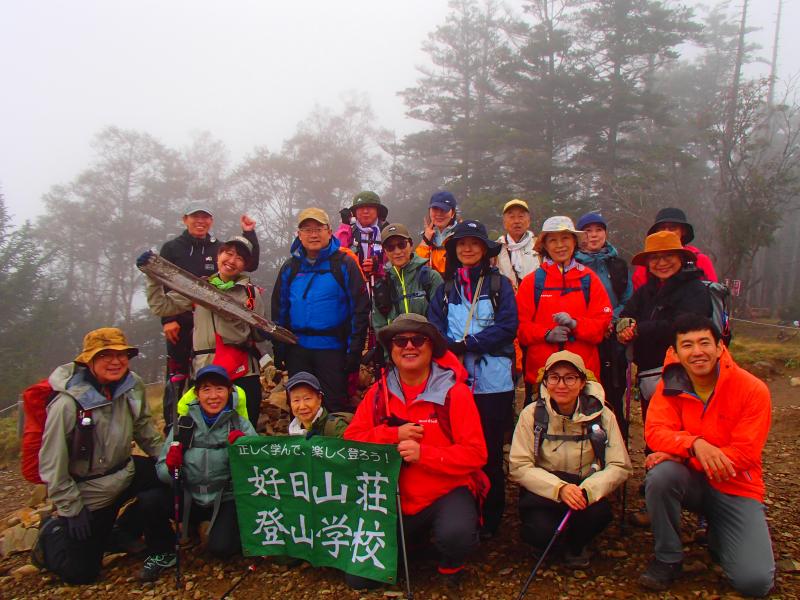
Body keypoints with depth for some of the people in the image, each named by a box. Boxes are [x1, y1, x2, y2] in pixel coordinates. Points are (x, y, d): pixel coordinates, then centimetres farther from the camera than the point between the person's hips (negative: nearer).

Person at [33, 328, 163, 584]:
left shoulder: (133, 386, -10)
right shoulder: (68, 403, -28)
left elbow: (144, 428, 6)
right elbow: (52, 462, -21)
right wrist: (71, 510, -15)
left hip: (124, 474, 5)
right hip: (87, 493, -5)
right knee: (81, 573, 1)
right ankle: (52, 534, 32)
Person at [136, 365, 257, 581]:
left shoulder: (240, 424, -5)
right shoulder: (185, 424, 0)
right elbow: (162, 472, -3)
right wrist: (171, 468, -25)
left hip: (226, 499, -2)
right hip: (189, 497, 2)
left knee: (221, 548, -24)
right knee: (147, 500, -21)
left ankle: (234, 529, 12)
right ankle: (163, 552, 6)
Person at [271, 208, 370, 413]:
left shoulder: (345, 264, -4)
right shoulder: (290, 268, 8)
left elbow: (360, 309, -7)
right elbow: (279, 310, 14)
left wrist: (354, 350, -11)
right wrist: (278, 349, 8)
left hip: (333, 348, -4)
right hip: (297, 348, 4)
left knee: (335, 405, 4)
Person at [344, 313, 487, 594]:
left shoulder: (454, 391, -11)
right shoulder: (379, 392, 2)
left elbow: (475, 453, -14)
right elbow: (351, 440, -1)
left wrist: (423, 453, -26)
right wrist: (394, 435, -18)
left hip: (447, 493, -3)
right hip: (395, 497, 4)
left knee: (456, 534, -35)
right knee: (359, 577, 0)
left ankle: (451, 569, 3)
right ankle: (408, 541, 29)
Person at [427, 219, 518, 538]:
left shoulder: (499, 284, 7)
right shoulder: (446, 288, 14)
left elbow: (508, 326, -5)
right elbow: (435, 330, 5)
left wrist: (467, 343, -13)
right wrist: (450, 350, -16)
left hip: (493, 381, -2)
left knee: (490, 452, 4)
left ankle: (490, 520, 19)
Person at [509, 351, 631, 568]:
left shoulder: (601, 415, -7)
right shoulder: (532, 414, -10)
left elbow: (620, 467, -10)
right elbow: (519, 466, -13)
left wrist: (587, 490, -28)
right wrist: (559, 488, -29)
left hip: (585, 492, 2)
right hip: (543, 491, -1)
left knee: (600, 513, -30)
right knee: (541, 533, -30)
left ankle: (575, 546, 6)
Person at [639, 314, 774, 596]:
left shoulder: (753, 389, -14)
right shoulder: (670, 386, -7)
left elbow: (744, 454, -17)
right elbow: (655, 431, -17)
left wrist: (679, 455, -25)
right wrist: (694, 444, -39)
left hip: (736, 489, -1)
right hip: (691, 482, 2)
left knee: (755, 582, -18)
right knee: (661, 474, -34)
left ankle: (717, 534, 17)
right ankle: (667, 559, -9)